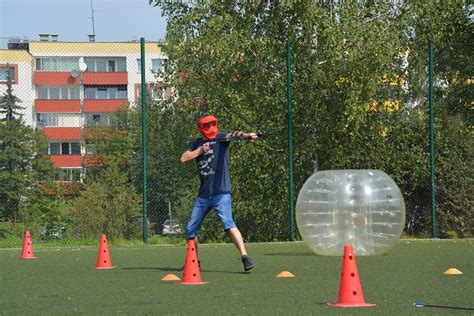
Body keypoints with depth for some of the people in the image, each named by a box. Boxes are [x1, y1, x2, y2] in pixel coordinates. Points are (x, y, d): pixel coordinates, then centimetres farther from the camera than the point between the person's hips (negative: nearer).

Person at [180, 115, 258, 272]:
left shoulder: (221, 137, -2)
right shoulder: (198, 143, 12)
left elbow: (233, 135, -23)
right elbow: (184, 158, 1)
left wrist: (247, 135, -43)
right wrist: (200, 150, -10)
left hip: (221, 192, -6)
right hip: (203, 194, 6)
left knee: (228, 223, -23)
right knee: (191, 229, 11)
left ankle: (245, 257, -28)